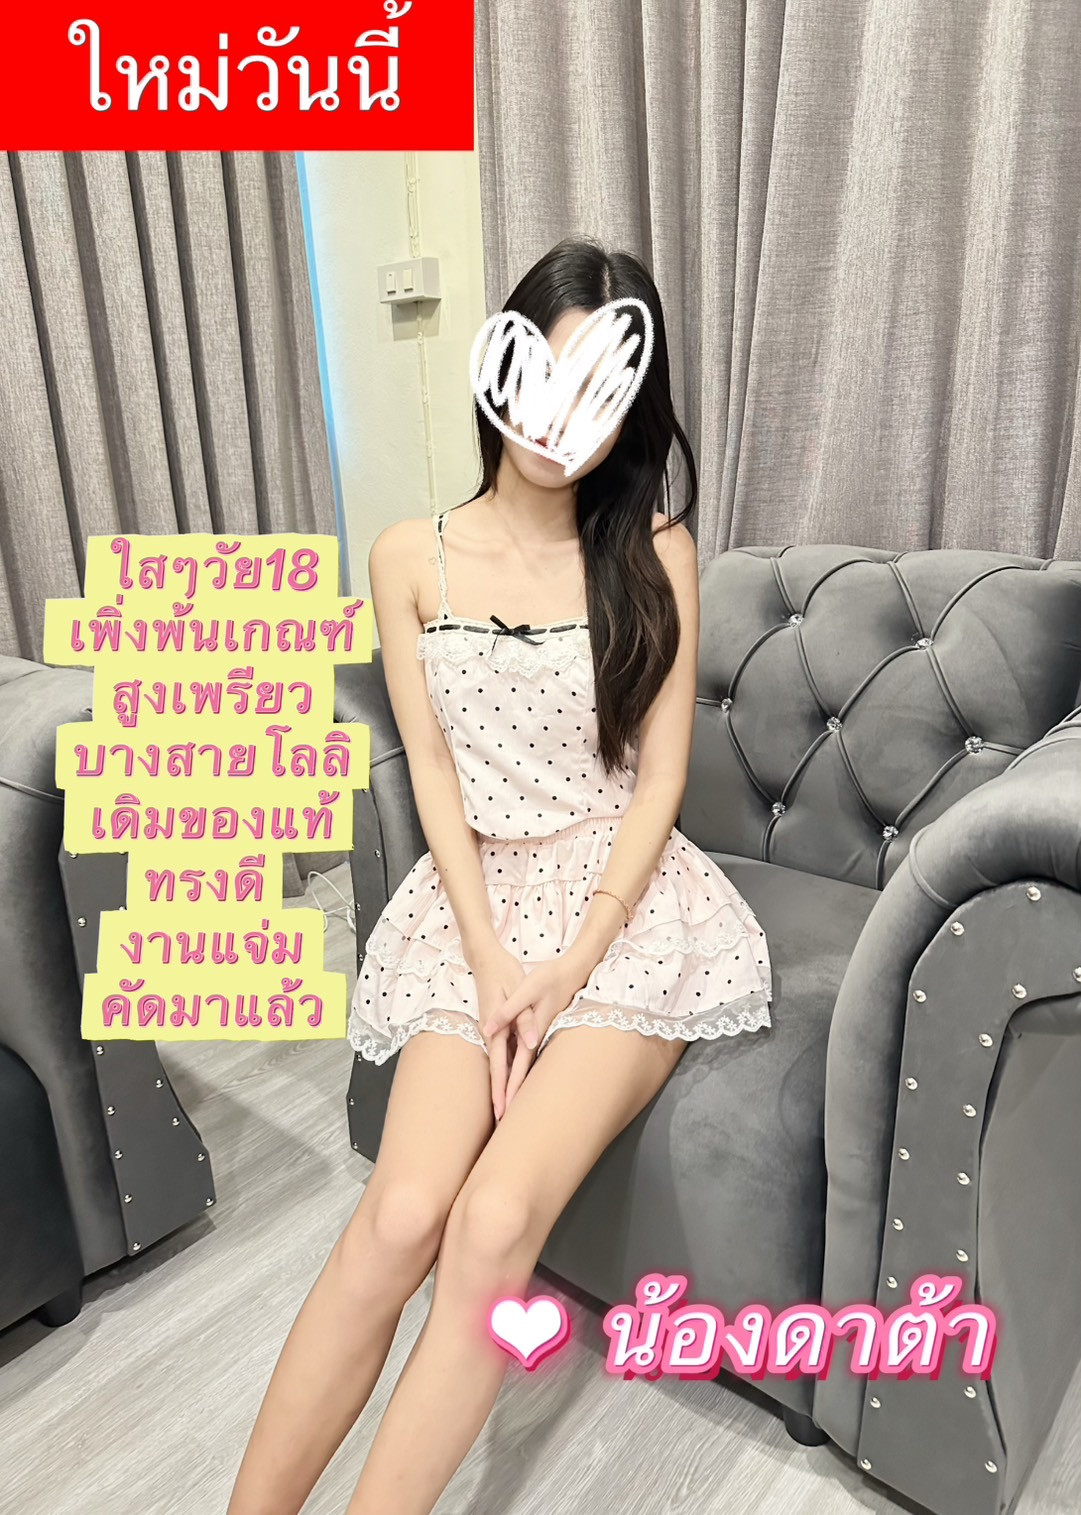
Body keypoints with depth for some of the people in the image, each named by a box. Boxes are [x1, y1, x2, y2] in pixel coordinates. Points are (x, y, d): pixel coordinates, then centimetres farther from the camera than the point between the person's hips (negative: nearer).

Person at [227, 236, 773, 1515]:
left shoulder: (654, 553, 1)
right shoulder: (410, 556, 4)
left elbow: (659, 777, -2)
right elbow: (432, 769, 1)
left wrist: (569, 966, -12)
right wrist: (492, 958, -10)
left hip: (625, 900, -1)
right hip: (473, 903, 1)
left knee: (495, 1221, -22)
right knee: (402, 1215, -20)